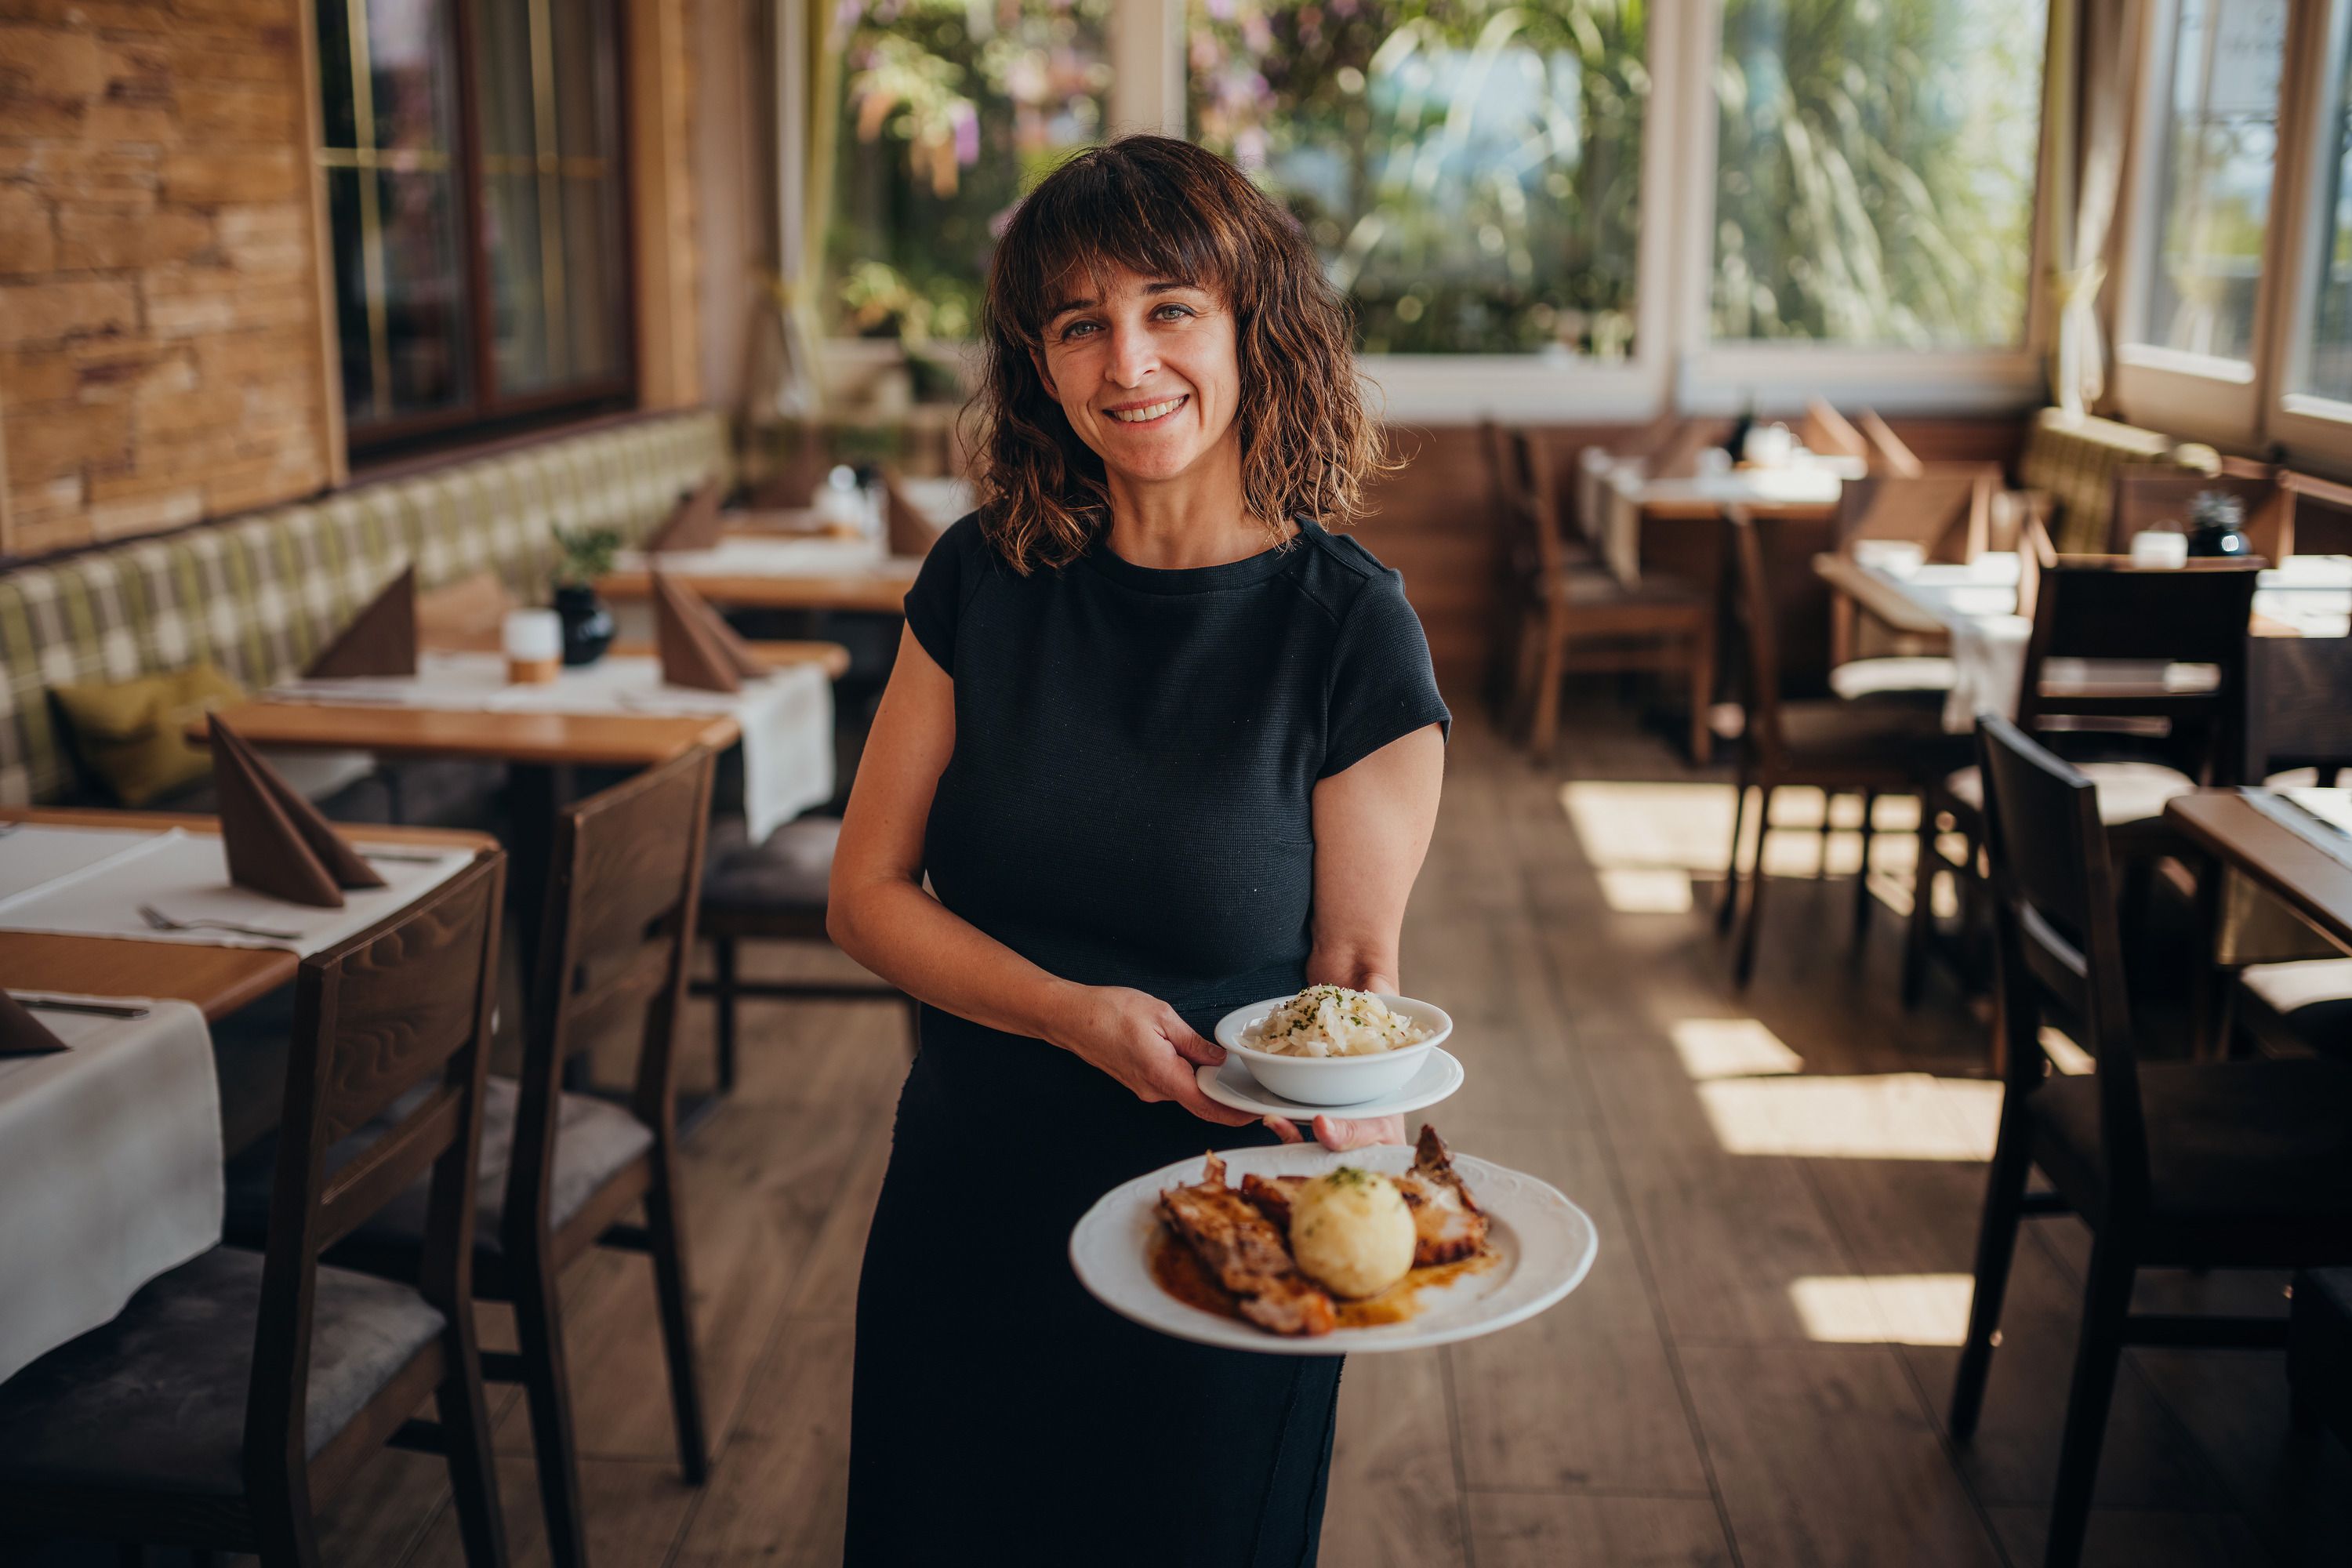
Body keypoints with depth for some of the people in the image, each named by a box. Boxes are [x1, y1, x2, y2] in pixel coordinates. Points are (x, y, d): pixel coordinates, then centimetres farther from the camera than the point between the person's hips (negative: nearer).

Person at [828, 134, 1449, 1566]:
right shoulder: (986, 579, -5)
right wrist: (1077, 1015, -18)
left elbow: (1356, 962, -7)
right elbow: (867, 895, -3)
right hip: (967, 1211, 3)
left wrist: (1348, 1094, -29)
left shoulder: (1349, 626, -13)